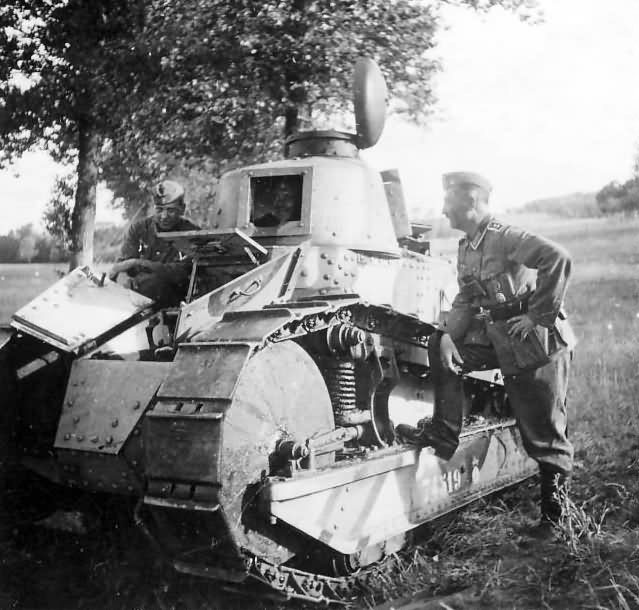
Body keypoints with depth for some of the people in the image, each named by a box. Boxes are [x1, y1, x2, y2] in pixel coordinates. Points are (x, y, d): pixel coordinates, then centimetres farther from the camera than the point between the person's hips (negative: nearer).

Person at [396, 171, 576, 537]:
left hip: (538, 342, -8)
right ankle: (444, 434, 5)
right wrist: (449, 335, -6)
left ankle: (553, 512, 20)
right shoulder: (466, 249, 11)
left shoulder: (506, 237, -17)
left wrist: (538, 315, -25)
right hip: (498, 339, 8)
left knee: (546, 435, 2)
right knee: (440, 347, 0)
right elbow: (466, 301, 12)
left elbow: (558, 258, -30)